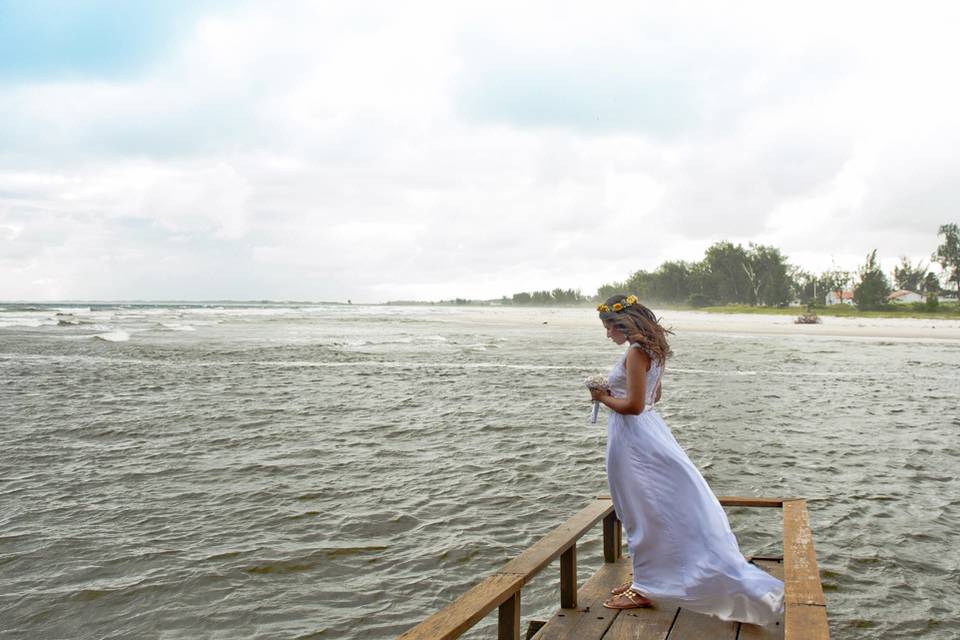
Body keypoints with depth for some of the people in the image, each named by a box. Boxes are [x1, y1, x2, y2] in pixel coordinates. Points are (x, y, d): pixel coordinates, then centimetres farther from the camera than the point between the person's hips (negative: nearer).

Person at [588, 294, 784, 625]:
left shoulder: (635, 352, -19)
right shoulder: (652, 350, 10)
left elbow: (634, 405, -23)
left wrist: (603, 398, -8)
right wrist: (612, 392, 15)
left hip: (632, 436, -10)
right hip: (648, 430, 10)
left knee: (642, 511, 1)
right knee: (645, 510, 17)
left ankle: (644, 588, 14)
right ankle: (644, 580, 29)